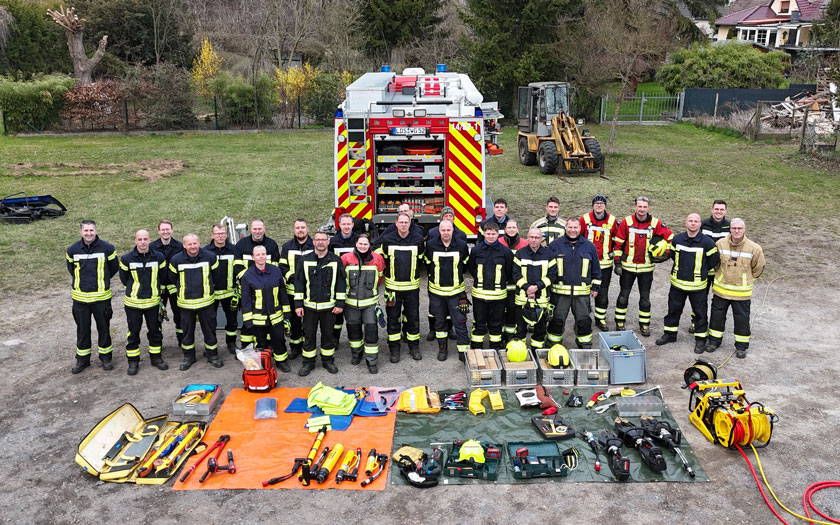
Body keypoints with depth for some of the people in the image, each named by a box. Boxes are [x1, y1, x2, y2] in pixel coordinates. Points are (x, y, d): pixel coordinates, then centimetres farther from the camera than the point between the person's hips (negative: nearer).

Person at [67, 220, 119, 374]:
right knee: (82, 329, 11)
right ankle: (82, 359, 24)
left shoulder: (107, 248, -6)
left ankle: (105, 357, 22)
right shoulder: (73, 250, 0)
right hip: (80, 297, 2)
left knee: (104, 328, 8)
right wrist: (81, 281, 14)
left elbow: (114, 267, 8)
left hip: (101, 297, -2)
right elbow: (70, 268, 18)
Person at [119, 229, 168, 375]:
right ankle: (133, 361, 18)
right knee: (133, 332, 6)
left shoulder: (159, 257, -5)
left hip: (153, 302, 2)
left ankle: (156, 357, 26)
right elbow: (124, 278, 8)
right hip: (133, 303, -1)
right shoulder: (127, 259, -9)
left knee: (155, 330, 11)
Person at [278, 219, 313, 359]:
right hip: (293, 290, 1)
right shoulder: (287, 247, 7)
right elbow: (282, 267, 4)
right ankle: (295, 347, 21)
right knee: (294, 320, 8)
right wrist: (291, 277, -13)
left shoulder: (315, 246, 3)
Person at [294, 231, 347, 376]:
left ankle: (328, 360, 26)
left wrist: (340, 303, -3)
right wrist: (298, 304, -2)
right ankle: (308, 362, 21)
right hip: (309, 305, 0)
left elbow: (342, 283, 1)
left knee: (328, 334, 10)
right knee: (309, 335, 8)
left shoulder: (336, 261, -1)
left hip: (329, 306, 0)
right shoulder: (304, 260, 0)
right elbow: (299, 283, 2)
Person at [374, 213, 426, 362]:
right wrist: (384, 272, 6)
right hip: (393, 286, -1)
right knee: (393, 319, 6)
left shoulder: (418, 239, -2)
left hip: (412, 287, 1)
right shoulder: (387, 239, -5)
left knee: (413, 318, 8)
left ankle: (414, 347, 22)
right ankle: (394, 349, 17)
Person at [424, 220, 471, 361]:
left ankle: (463, 351, 4)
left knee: (460, 321, -2)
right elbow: (427, 264, 10)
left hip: (456, 291, -1)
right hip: (436, 291, 1)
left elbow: (465, 265, 11)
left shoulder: (461, 246, -6)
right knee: (439, 321, 12)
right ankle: (442, 348, 27)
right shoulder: (431, 245, -5)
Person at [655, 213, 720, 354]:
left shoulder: (707, 242, -11)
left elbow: (713, 260, 2)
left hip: (697, 285, -3)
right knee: (673, 309, 14)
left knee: (700, 313, 6)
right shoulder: (677, 239, -1)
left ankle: (700, 339, 20)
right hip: (677, 283, 3)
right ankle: (670, 334, 29)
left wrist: (702, 270, 6)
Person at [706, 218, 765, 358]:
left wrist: (747, 280, 12)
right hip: (721, 289, 2)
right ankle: (714, 340, 28)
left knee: (742, 318, 6)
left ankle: (741, 346, 21)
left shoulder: (754, 248, -12)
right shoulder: (720, 244, -7)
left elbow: (758, 267, 5)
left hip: (741, 292, -2)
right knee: (717, 315, 12)